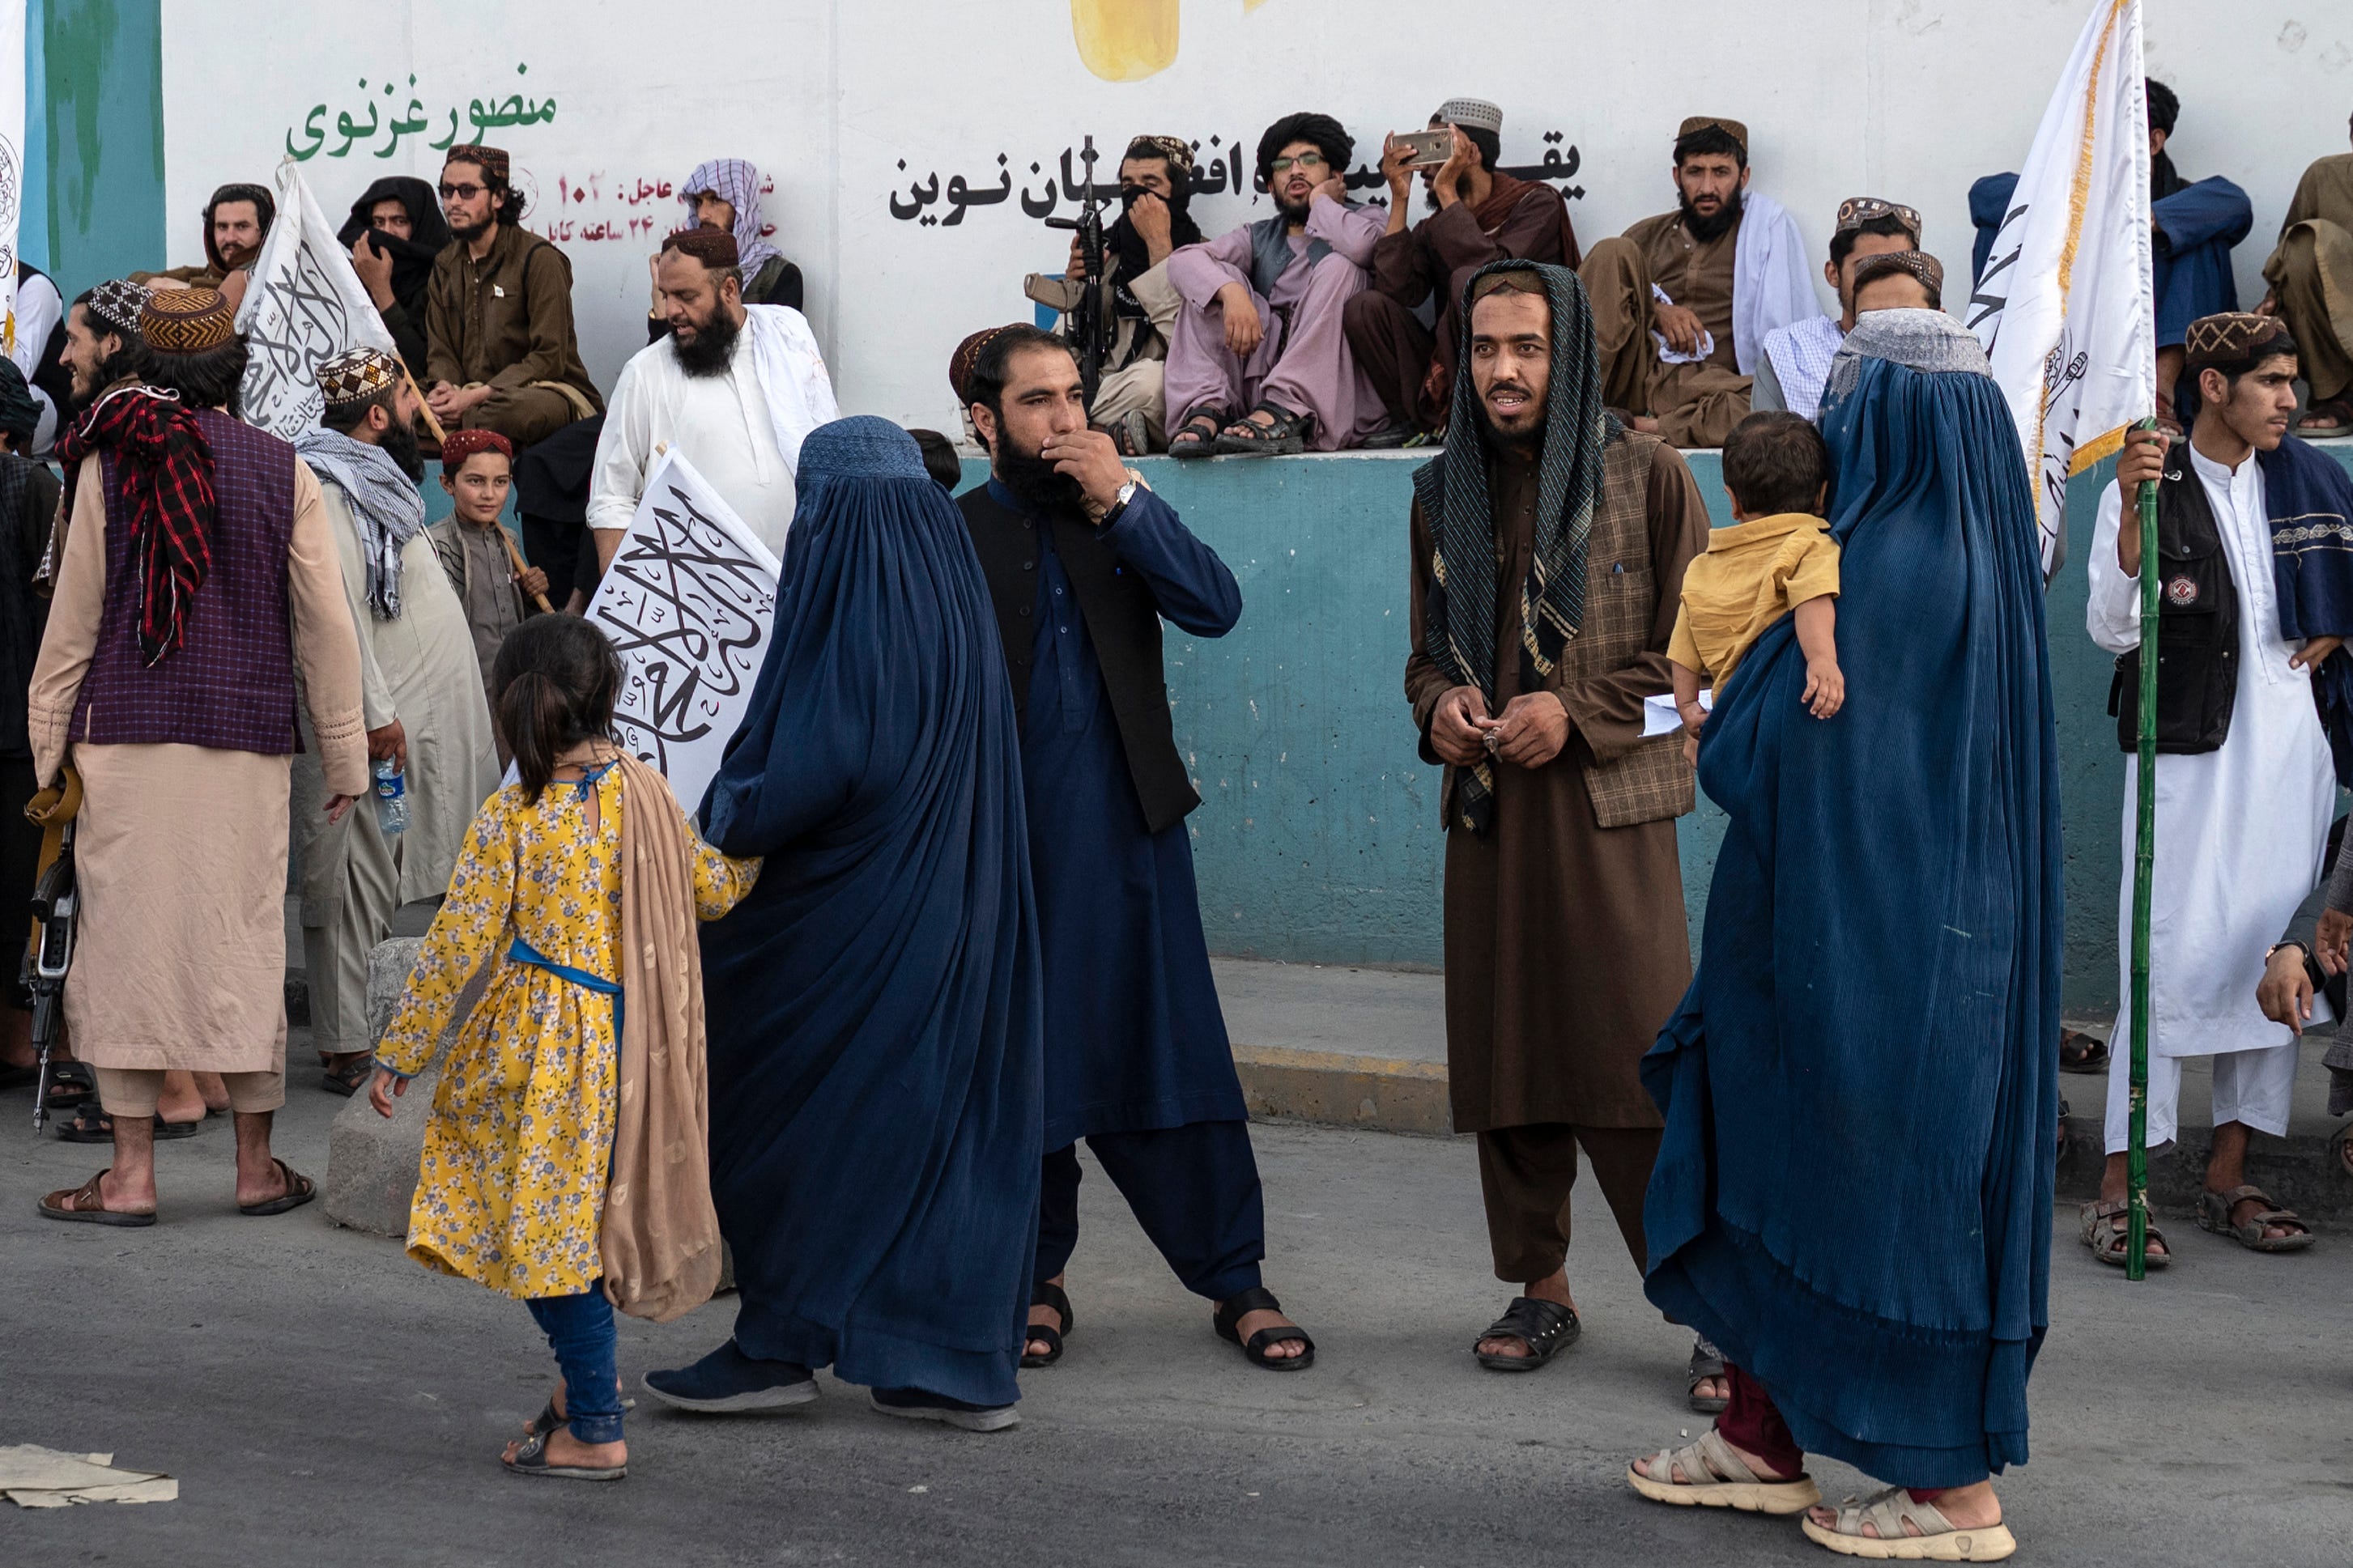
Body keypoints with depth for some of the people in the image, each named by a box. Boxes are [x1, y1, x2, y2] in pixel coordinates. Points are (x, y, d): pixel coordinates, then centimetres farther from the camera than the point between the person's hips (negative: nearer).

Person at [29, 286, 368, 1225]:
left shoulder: (109, 463, -1)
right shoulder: (284, 472, 1)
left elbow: (73, 615, 1)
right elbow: (325, 626, 2)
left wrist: (49, 741, 9)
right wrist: (345, 755, 9)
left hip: (126, 735, -1)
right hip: (246, 743, 1)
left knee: (128, 937, 4)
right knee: (244, 941, 8)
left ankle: (131, 1174, 6)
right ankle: (257, 1167, 15)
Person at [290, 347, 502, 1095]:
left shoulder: (376, 477, 17)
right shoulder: (328, 489, -14)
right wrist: (376, 714, -22)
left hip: (427, 714, 10)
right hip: (376, 719, -10)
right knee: (359, 883, -5)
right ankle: (346, 1047, -1)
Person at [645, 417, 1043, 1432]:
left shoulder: (848, 619, -17)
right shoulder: (957, 611, 8)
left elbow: (805, 776, -23)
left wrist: (706, 817, -7)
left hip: (847, 922, -8)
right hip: (959, 924, 8)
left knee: (794, 1120, 6)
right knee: (949, 1111, 10)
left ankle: (782, 1343, 14)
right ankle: (965, 1364, 13)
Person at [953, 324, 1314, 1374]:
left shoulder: (1119, 517, 11)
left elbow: (1216, 607, -5)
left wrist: (1121, 498, -9)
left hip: (1130, 834, 1)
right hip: (1007, 846, -1)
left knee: (1171, 1052, -1)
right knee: (1024, 1070, 6)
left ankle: (1236, 1283, 6)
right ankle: (1038, 1279, 20)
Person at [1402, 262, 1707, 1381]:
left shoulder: (1643, 475, -1)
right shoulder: (1444, 491, 13)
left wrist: (1576, 714, -12)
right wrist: (1438, 703, -1)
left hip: (1608, 809, -4)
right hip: (1486, 811, 5)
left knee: (1642, 1062, -9)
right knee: (1502, 1054, 6)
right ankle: (1539, 1287, 19)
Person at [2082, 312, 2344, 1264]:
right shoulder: (2146, 491, -1)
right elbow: (2111, 631, -11)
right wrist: (2132, 514, -21)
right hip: (2186, 753, -5)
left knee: (2273, 957, 5)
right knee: (2171, 961, -10)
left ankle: (2229, 1177, 14)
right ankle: (2118, 1191, -7)